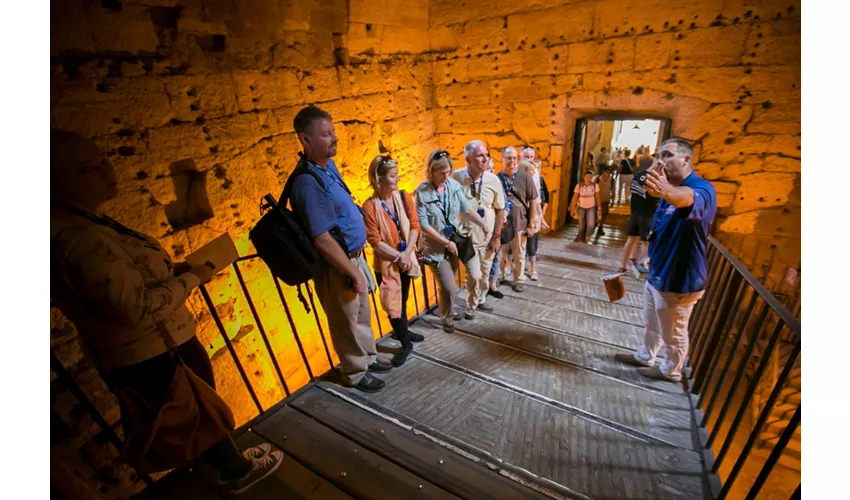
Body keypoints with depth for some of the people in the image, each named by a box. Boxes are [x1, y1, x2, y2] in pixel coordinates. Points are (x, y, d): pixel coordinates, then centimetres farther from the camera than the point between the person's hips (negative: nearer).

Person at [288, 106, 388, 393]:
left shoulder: (328, 165, 4)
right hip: (336, 267, -9)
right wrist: (354, 273, -19)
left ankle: (369, 359, 45)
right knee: (347, 322, 12)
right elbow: (323, 241, -27)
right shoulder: (307, 182, -26)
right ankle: (356, 373, 35)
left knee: (363, 315, 23)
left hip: (353, 256, 9)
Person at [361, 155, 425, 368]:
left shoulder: (403, 197, -4)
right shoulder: (370, 206, -18)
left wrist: (407, 253, -15)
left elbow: (414, 226, -5)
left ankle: (402, 331, 43)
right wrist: (398, 256, -17)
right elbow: (374, 241, -18)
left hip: (406, 258, 5)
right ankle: (406, 344, 21)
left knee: (403, 299, 20)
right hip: (385, 262, -4)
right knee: (392, 303, 3)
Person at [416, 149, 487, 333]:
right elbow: (423, 224, -17)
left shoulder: (454, 185, -6)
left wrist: (483, 224, -19)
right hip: (436, 245, -4)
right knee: (448, 287, -4)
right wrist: (446, 242, -16)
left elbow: (467, 209, -3)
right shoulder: (422, 192, -17)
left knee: (447, 283, 19)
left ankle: (448, 312, 42)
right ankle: (447, 318, 23)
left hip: (454, 241, 4)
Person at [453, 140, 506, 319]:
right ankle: (470, 306, 26)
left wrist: (497, 236, -2)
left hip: (488, 237, 3)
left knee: (485, 273, 18)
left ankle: (481, 300, 43)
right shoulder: (456, 178, -17)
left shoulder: (493, 180, -9)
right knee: (474, 275, -1)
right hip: (468, 238, -3)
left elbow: (500, 209, 0)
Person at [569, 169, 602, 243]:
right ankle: (581, 237, 34)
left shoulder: (595, 185, -12)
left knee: (591, 225, -14)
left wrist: (599, 208, -6)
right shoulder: (579, 185, -14)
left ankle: (587, 236, 17)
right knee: (581, 225, 6)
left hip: (591, 207, 0)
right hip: (581, 207, 0)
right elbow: (575, 197, -8)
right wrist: (572, 209, -6)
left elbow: (597, 197, -6)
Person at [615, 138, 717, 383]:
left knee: (673, 333, 13)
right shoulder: (671, 191, 6)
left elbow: (689, 199, -51)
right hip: (656, 274, 8)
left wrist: (666, 191, -71)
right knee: (652, 324, 26)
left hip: (678, 281, -8)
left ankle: (671, 371, 35)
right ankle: (645, 356, 46)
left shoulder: (702, 189, -23)